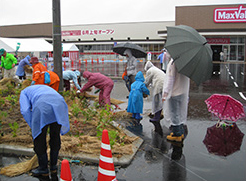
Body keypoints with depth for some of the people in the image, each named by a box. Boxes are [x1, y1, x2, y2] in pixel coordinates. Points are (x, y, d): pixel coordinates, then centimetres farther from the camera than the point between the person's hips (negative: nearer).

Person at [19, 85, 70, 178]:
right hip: (59, 104, 5)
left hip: (42, 107, -5)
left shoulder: (24, 92, 30)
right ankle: (53, 167, 35)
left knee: (39, 138, 15)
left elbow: (25, 110, 10)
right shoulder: (46, 88, 44)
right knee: (56, 137, 20)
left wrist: (34, 127, 17)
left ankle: (43, 169, 30)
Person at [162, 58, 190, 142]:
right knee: (181, 113, 18)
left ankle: (176, 134, 15)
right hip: (184, 92, 8)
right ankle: (181, 132, 30)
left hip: (174, 93, -8)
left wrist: (165, 93, -13)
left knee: (174, 114, 5)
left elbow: (170, 79, -18)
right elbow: (188, 78, 10)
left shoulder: (173, 62, -18)